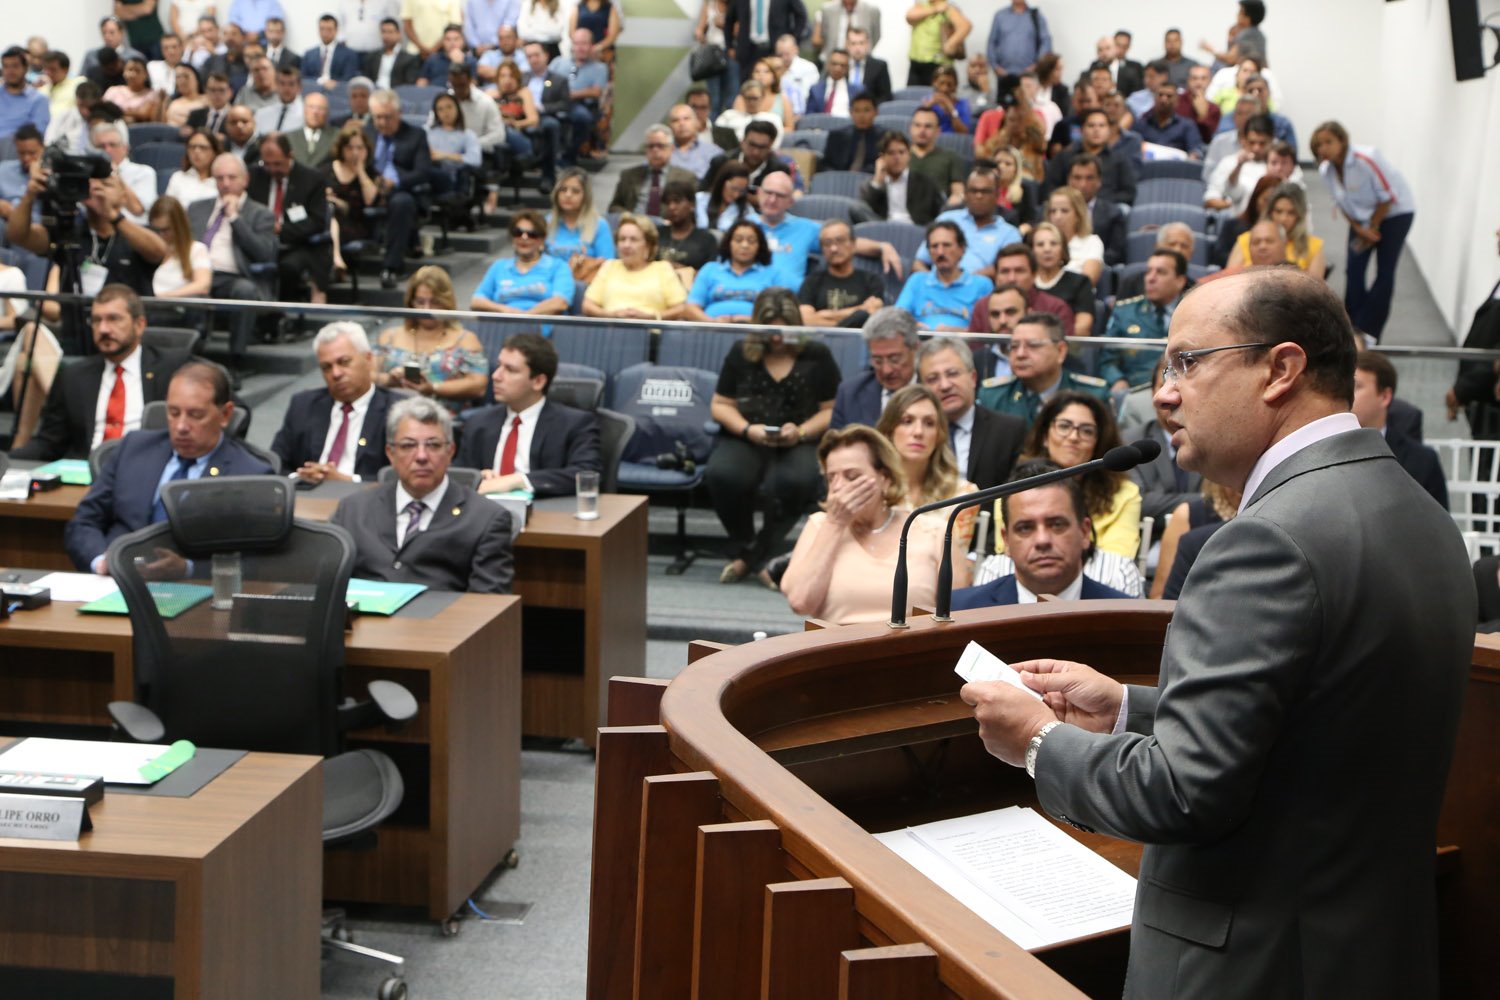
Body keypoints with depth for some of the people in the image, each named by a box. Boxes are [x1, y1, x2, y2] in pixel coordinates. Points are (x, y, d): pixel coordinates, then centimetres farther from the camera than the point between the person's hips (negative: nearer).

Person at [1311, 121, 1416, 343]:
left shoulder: (1367, 159, -31)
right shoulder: (1326, 170, -13)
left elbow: (1388, 197, -21)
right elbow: (1342, 205, -1)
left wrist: (1372, 228, -12)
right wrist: (1360, 230, -12)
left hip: (1395, 213, -5)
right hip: (1362, 217, 5)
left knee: (1384, 273, -10)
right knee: (1354, 270, -3)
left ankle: (1367, 331, -6)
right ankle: (1352, 328, 6)